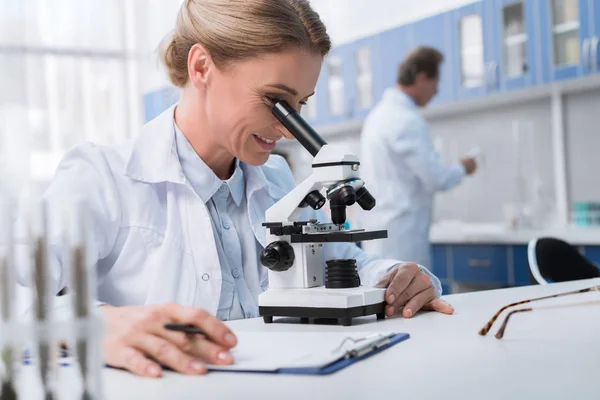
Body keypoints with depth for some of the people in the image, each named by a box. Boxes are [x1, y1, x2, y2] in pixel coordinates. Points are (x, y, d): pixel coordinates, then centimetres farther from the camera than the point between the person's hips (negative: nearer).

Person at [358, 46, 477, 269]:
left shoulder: (380, 113, 13)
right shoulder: (407, 120, -16)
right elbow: (436, 178, -17)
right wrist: (462, 169, 3)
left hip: (382, 230, 10)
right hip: (400, 233, -10)